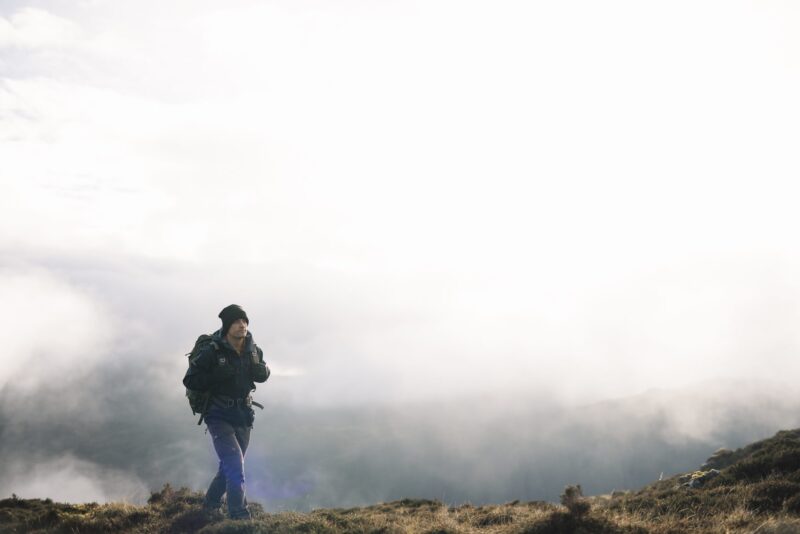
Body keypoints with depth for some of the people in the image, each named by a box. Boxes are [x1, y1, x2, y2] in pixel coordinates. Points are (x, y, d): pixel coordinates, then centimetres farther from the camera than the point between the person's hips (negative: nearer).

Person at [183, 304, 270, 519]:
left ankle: (209, 506, 39)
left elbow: (264, 374, 13)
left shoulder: (253, 350, -1)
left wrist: (260, 370, -10)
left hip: (243, 416, 6)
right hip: (220, 417, -6)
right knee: (235, 467, -17)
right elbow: (189, 380, -14)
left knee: (229, 467, 19)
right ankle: (240, 517, -11)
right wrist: (216, 376, -27)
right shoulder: (212, 352, -18)